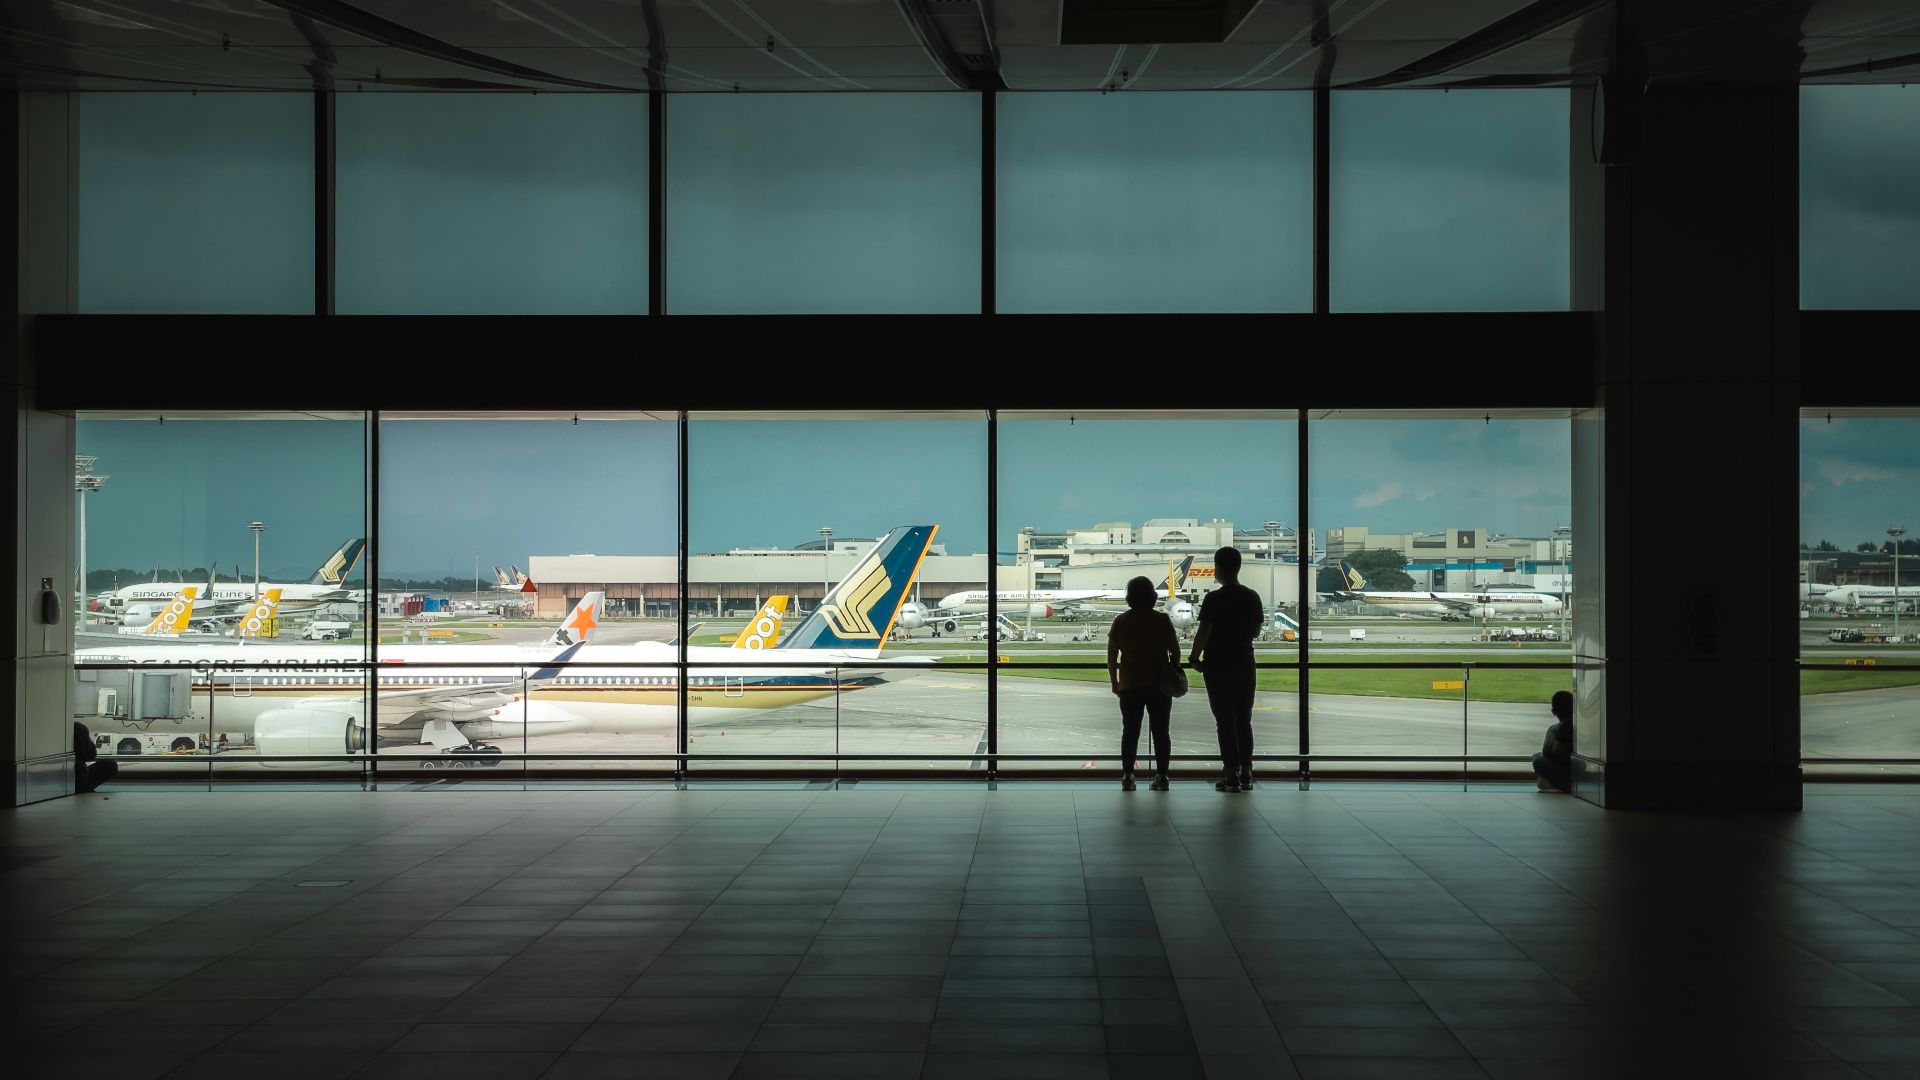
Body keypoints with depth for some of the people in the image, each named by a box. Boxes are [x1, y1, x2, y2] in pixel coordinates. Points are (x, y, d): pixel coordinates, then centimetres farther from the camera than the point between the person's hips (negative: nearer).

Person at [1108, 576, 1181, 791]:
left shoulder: (1120, 621, 0)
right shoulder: (1162, 620, -3)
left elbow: (1111, 656, 1)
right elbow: (1175, 651, -2)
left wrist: (1114, 682, 10)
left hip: (1129, 685, 1)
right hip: (1159, 684, -1)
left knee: (1130, 731, 7)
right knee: (1160, 731, 6)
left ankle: (1127, 777, 4)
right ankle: (1161, 777, 2)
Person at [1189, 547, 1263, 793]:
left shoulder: (1214, 599, -13)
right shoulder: (1252, 597, 2)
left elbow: (1203, 633, -15)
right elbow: (1256, 631, 9)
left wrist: (1195, 657, -1)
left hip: (1218, 666, -5)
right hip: (1244, 663, 5)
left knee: (1225, 722, 0)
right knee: (1244, 721, 11)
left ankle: (1232, 774, -2)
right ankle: (1246, 774, 10)